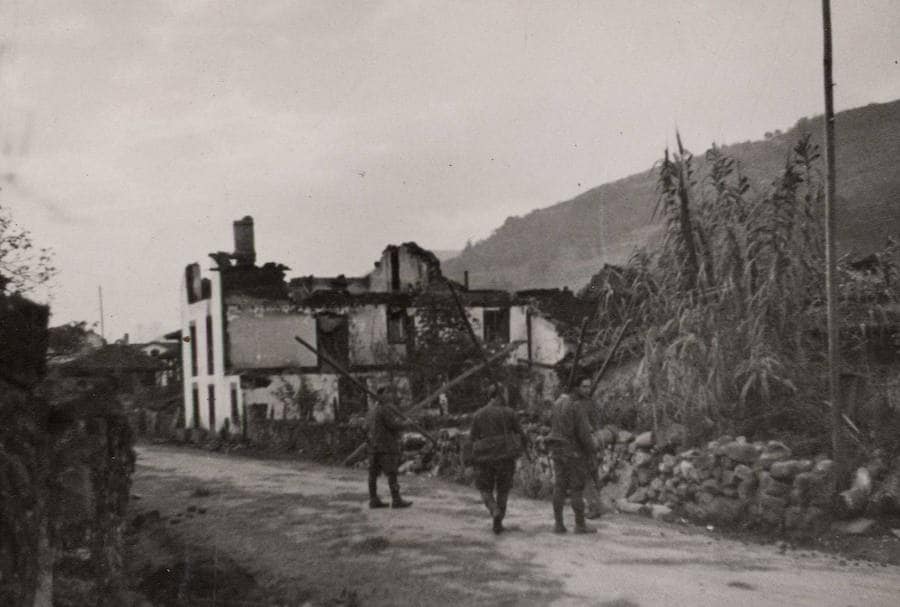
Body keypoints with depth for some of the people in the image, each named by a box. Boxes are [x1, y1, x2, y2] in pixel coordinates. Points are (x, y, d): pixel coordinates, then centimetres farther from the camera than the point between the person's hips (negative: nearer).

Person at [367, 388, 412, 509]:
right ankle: (396, 500, -4)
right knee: (392, 474, -5)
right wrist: (402, 423, 2)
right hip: (386, 446, -9)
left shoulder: (373, 409, 15)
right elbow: (394, 425, -20)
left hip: (374, 446, 9)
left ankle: (374, 500, 6)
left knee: (373, 473, 5)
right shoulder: (386, 408, -14)